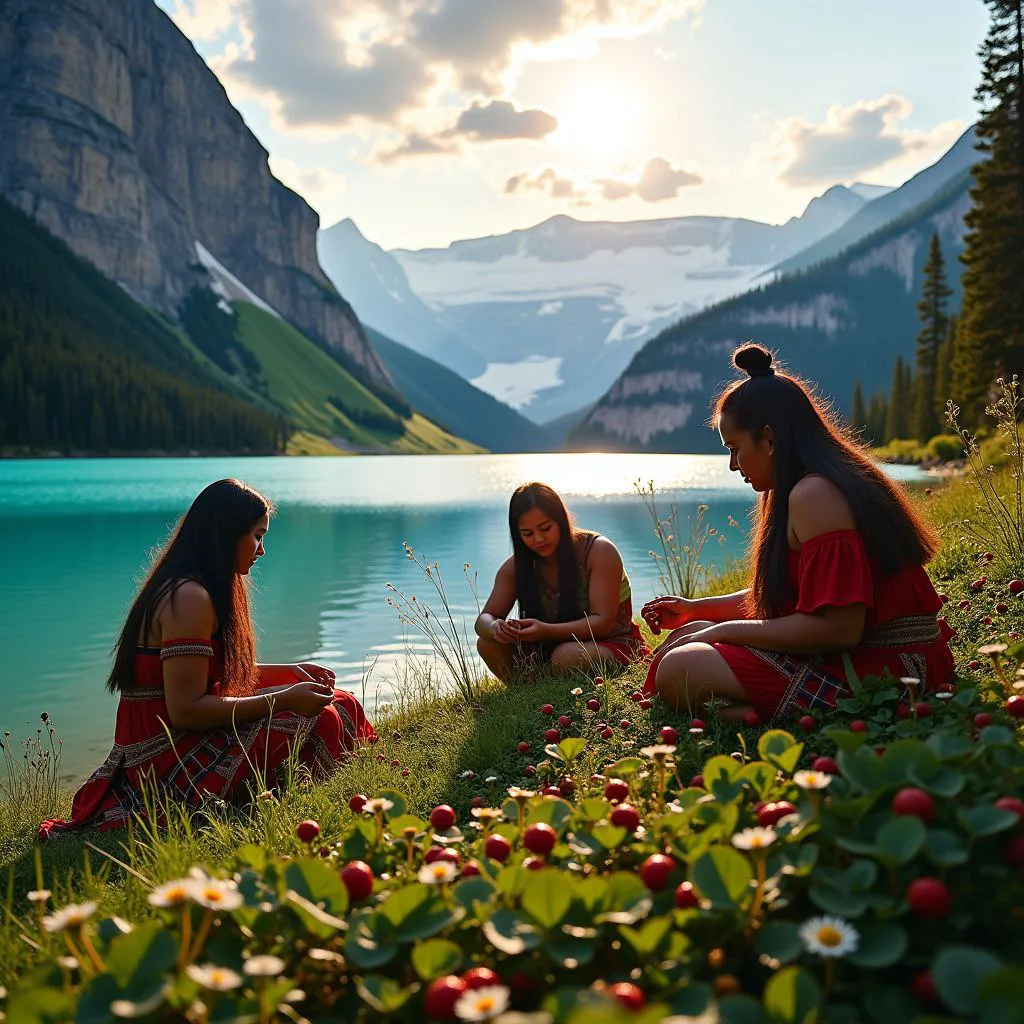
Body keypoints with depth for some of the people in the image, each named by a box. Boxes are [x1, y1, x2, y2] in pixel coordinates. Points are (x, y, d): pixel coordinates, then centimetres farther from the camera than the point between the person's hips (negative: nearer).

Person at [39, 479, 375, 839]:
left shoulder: (181, 590, 12)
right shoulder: (189, 599, -20)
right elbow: (185, 709, -24)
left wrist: (294, 673, 15)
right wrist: (285, 699, -20)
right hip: (169, 767, -10)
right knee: (319, 720, -18)